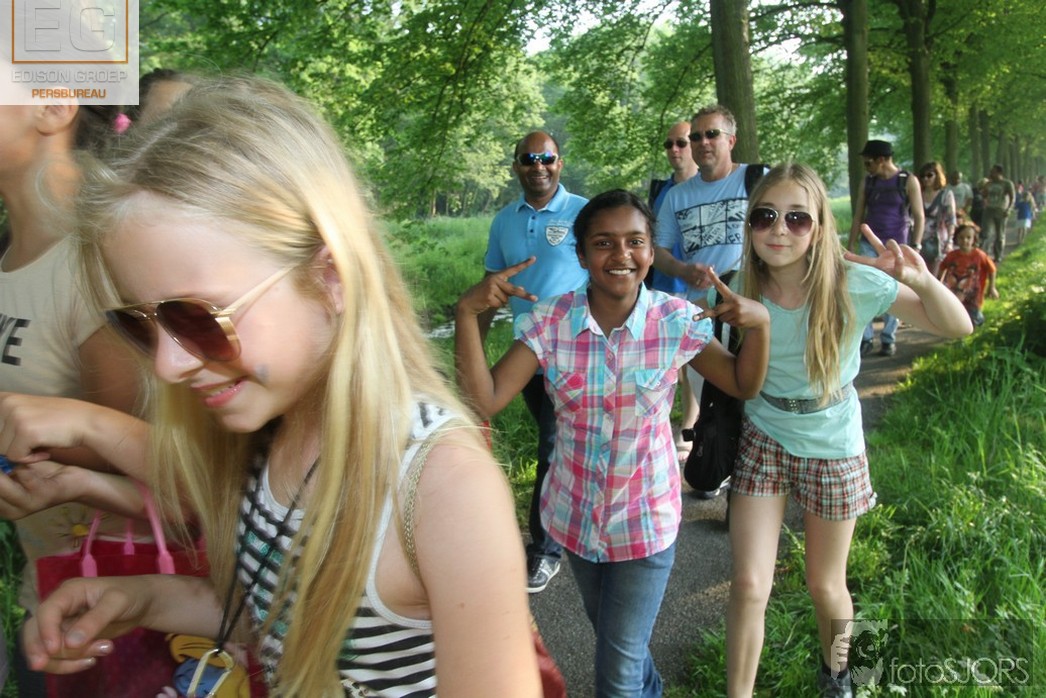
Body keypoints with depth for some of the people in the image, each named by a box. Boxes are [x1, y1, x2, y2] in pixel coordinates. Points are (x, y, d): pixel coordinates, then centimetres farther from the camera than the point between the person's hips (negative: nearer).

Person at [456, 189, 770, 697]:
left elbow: (743, 385, -4)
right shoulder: (550, 322, -14)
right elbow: (484, 400, -19)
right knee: (609, 632, 29)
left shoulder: (677, 321, -15)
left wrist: (758, 324, -22)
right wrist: (467, 313, -28)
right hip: (575, 517, 3)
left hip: (645, 523, -2)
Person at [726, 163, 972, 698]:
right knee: (749, 585, -5)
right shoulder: (741, 290, -16)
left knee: (825, 586, 16)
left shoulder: (853, 283, -20)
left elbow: (958, 328, -16)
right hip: (762, 441, 1)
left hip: (834, 449, 0)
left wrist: (921, 279, -34)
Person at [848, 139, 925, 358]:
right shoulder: (868, 182, 6)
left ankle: (888, 339, 13)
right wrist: (851, 245, 4)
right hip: (869, 244, 3)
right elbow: (858, 216, 9)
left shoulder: (908, 181, -3)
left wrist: (915, 247, -11)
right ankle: (866, 337, 1)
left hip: (896, 245, -3)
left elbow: (919, 217, -4)